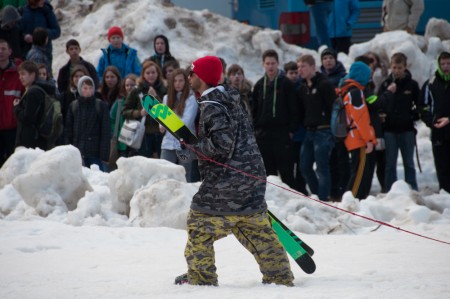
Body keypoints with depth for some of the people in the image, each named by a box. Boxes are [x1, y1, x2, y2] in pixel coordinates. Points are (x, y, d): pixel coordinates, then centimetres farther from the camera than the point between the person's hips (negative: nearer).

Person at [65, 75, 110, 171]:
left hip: (96, 153, -2)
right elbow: (68, 131, 11)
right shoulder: (73, 106, 8)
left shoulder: (101, 106, 1)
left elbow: (106, 132, -1)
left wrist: (104, 155, -8)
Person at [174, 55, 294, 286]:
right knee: (257, 228, 13)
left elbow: (222, 142, -23)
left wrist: (194, 150, -14)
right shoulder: (229, 100, 14)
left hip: (226, 180, -9)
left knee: (200, 221, 4)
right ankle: (279, 275, 11)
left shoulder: (212, 107, -15)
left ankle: (201, 276, 6)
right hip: (251, 174, 9)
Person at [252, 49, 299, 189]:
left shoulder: (286, 83, 0)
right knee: (268, 170, 5)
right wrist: (255, 129, 7)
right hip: (263, 133, 4)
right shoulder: (259, 85, 12)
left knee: (286, 169, -5)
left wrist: (291, 130, -7)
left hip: (282, 133, -4)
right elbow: (254, 109, 16)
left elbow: (293, 108, -2)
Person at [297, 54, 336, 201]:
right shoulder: (303, 87, 15)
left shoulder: (324, 85, -9)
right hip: (309, 132, 8)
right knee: (305, 166, 8)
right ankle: (317, 195, 21)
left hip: (323, 132, -8)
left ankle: (323, 199, -2)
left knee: (322, 167, -7)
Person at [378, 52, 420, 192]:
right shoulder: (386, 84, 3)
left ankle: (412, 190, 11)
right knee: (390, 163, 2)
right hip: (389, 129, 0)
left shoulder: (412, 84, 2)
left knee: (409, 163, 7)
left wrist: (414, 116, -6)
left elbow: (420, 104, 9)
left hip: (407, 129, 0)